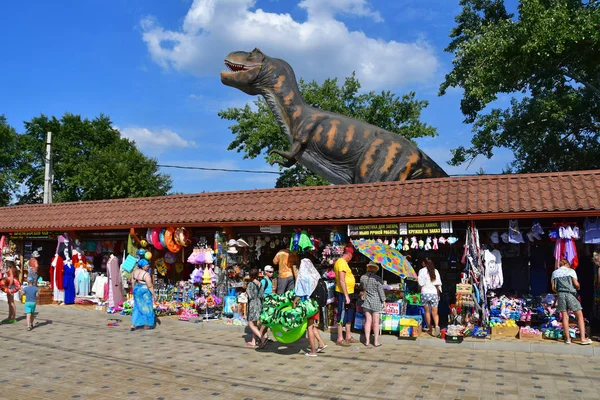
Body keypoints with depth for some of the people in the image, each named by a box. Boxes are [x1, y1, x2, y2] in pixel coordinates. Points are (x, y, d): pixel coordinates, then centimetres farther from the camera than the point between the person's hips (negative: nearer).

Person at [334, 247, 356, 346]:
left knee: (349, 315, 17)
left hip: (347, 293, 10)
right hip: (343, 293, -10)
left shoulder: (341, 262, 15)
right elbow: (342, 280, -23)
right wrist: (346, 296, -24)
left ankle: (348, 337, 26)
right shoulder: (342, 262, -17)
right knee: (342, 315, -4)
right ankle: (340, 339, 3)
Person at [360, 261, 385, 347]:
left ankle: (367, 341, 12)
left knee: (368, 321, 9)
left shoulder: (362, 277, -2)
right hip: (376, 302, -3)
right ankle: (376, 341, 11)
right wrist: (383, 301, 1)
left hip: (366, 302, 3)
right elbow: (381, 291, -9)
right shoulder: (377, 278, -14)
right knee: (375, 322, 4)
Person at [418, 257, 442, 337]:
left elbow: (420, 284, -6)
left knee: (427, 312, 11)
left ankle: (429, 329, 15)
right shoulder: (435, 271, 6)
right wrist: (439, 294, 14)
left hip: (425, 293, -2)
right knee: (435, 313, 4)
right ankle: (437, 325, -20)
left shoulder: (422, 271, -3)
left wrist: (420, 291, 13)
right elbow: (438, 284, 5)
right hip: (434, 293, 2)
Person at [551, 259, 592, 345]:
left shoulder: (555, 272, 14)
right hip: (570, 294, -3)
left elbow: (553, 287, 9)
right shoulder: (571, 270, 5)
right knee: (580, 316, 3)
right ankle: (583, 338, -1)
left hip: (560, 295, 3)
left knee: (565, 317, 5)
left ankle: (567, 338, 6)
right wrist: (578, 288, 17)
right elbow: (576, 284, -4)